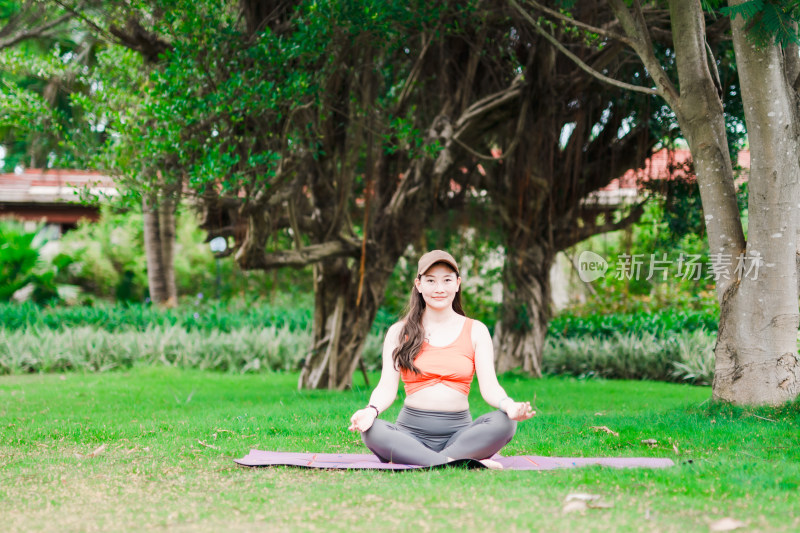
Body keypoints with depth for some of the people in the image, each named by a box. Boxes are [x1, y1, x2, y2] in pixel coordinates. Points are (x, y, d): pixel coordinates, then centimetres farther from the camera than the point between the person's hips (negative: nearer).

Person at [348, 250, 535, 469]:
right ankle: (450, 462, -34)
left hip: (458, 431, 1)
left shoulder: (475, 331, 10)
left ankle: (411, 462, -31)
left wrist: (508, 405, -23)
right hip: (412, 431, -1)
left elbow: (489, 386, 1)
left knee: (504, 423, -30)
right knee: (372, 430, -33)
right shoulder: (399, 332, 10)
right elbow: (387, 387, 1)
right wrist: (372, 409, -23)